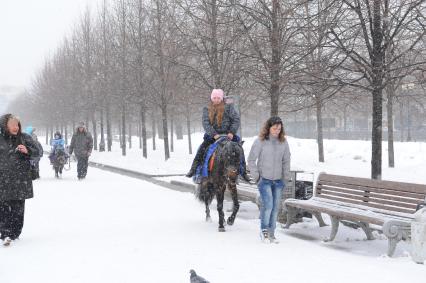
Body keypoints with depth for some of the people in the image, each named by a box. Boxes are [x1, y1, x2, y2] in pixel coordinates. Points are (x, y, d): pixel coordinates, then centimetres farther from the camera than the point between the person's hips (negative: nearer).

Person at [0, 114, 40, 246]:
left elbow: (36, 152, 7)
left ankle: (15, 232, 16)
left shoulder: (24, 138, 6)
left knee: (18, 207, 5)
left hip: (21, 179, 1)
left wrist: (27, 150, -12)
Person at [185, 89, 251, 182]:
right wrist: (214, 134, -23)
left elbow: (236, 120, -4)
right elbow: (205, 123, -9)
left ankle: (243, 172, 1)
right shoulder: (207, 110, 2)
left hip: (228, 135, 0)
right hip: (213, 135, 1)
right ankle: (194, 169, -10)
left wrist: (231, 132, -19)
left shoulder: (228, 108, 0)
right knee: (202, 148, -18)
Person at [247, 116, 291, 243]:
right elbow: (251, 160, -3)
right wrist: (256, 177, -5)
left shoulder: (283, 142, 2)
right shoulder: (260, 141, -8)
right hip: (264, 179, -4)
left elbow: (286, 161, 11)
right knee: (268, 205, -13)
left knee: (275, 207, 6)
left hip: (278, 181, 4)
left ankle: (271, 233, 17)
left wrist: (286, 178, 7)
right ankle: (264, 230, 6)